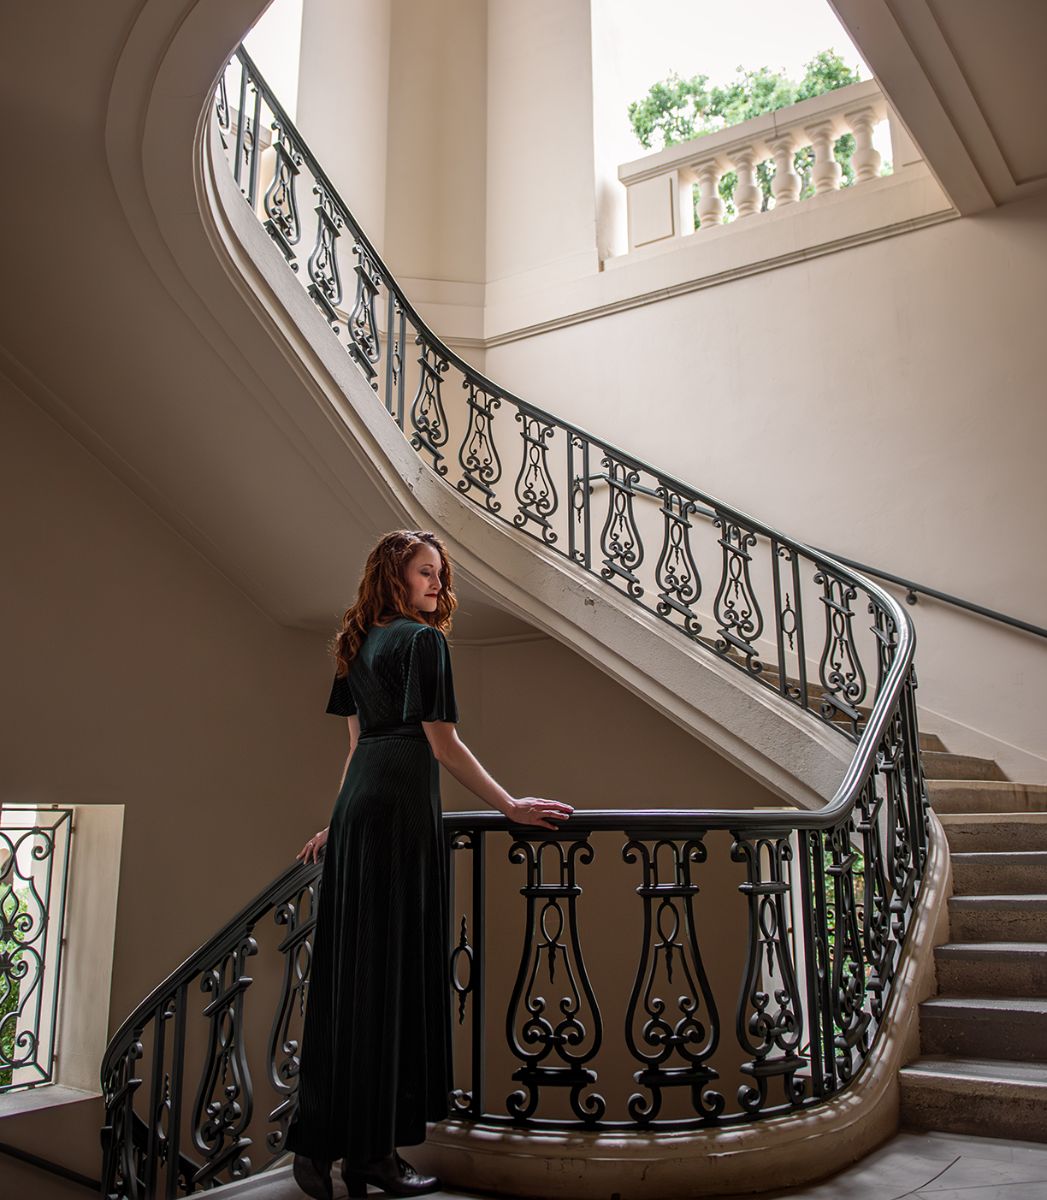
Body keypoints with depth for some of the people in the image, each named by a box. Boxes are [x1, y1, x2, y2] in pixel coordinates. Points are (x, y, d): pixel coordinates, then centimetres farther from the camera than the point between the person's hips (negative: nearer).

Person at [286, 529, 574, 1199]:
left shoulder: (362, 644, 17)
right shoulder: (422, 640, -8)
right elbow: (442, 743, -12)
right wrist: (510, 806, -8)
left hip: (359, 804, 9)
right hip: (403, 805, -8)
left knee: (351, 970, 11)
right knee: (393, 970, -2)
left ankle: (321, 1143, 19)